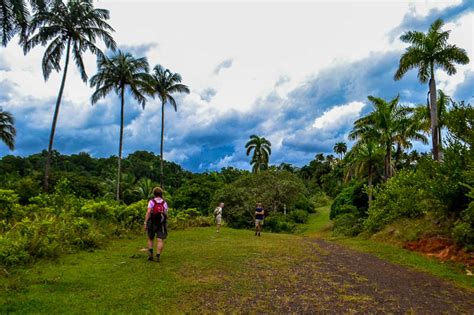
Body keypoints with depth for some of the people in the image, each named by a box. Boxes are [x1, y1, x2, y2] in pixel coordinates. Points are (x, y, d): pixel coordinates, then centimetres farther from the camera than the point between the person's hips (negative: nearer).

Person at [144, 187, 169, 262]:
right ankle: (158, 256, -10)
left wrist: (145, 223, -13)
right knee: (160, 240, -1)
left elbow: (148, 212, -14)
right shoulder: (164, 203, 2)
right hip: (161, 224, 1)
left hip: (152, 223, 0)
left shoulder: (151, 201, -4)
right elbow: (166, 215, -1)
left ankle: (150, 254, 6)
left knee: (150, 239, 16)